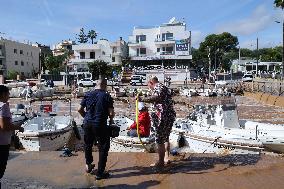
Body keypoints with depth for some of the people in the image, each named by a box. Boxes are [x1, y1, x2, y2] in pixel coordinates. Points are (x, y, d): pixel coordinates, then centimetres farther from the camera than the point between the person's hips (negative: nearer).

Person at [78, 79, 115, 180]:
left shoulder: (88, 95, 5)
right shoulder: (107, 96, -8)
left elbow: (80, 109, 6)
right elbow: (111, 113, -12)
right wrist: (111, 120, 9)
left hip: (87, 124, 5)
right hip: (100, 125, -5)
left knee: (88, 145, 25)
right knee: (103, 148, 9)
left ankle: (88, 165, 43)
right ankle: (100, 173, 14)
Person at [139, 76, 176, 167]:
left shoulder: (158, 87, -9)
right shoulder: (165, 88, 21)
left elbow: (157, 97, -30)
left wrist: (143, 99, -30)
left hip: (163, 116, -10)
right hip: (171, 115, 10)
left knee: (160, 140, 0)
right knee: (165, 138, 22)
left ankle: (161, 162, 7)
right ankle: (166, 158, 30)